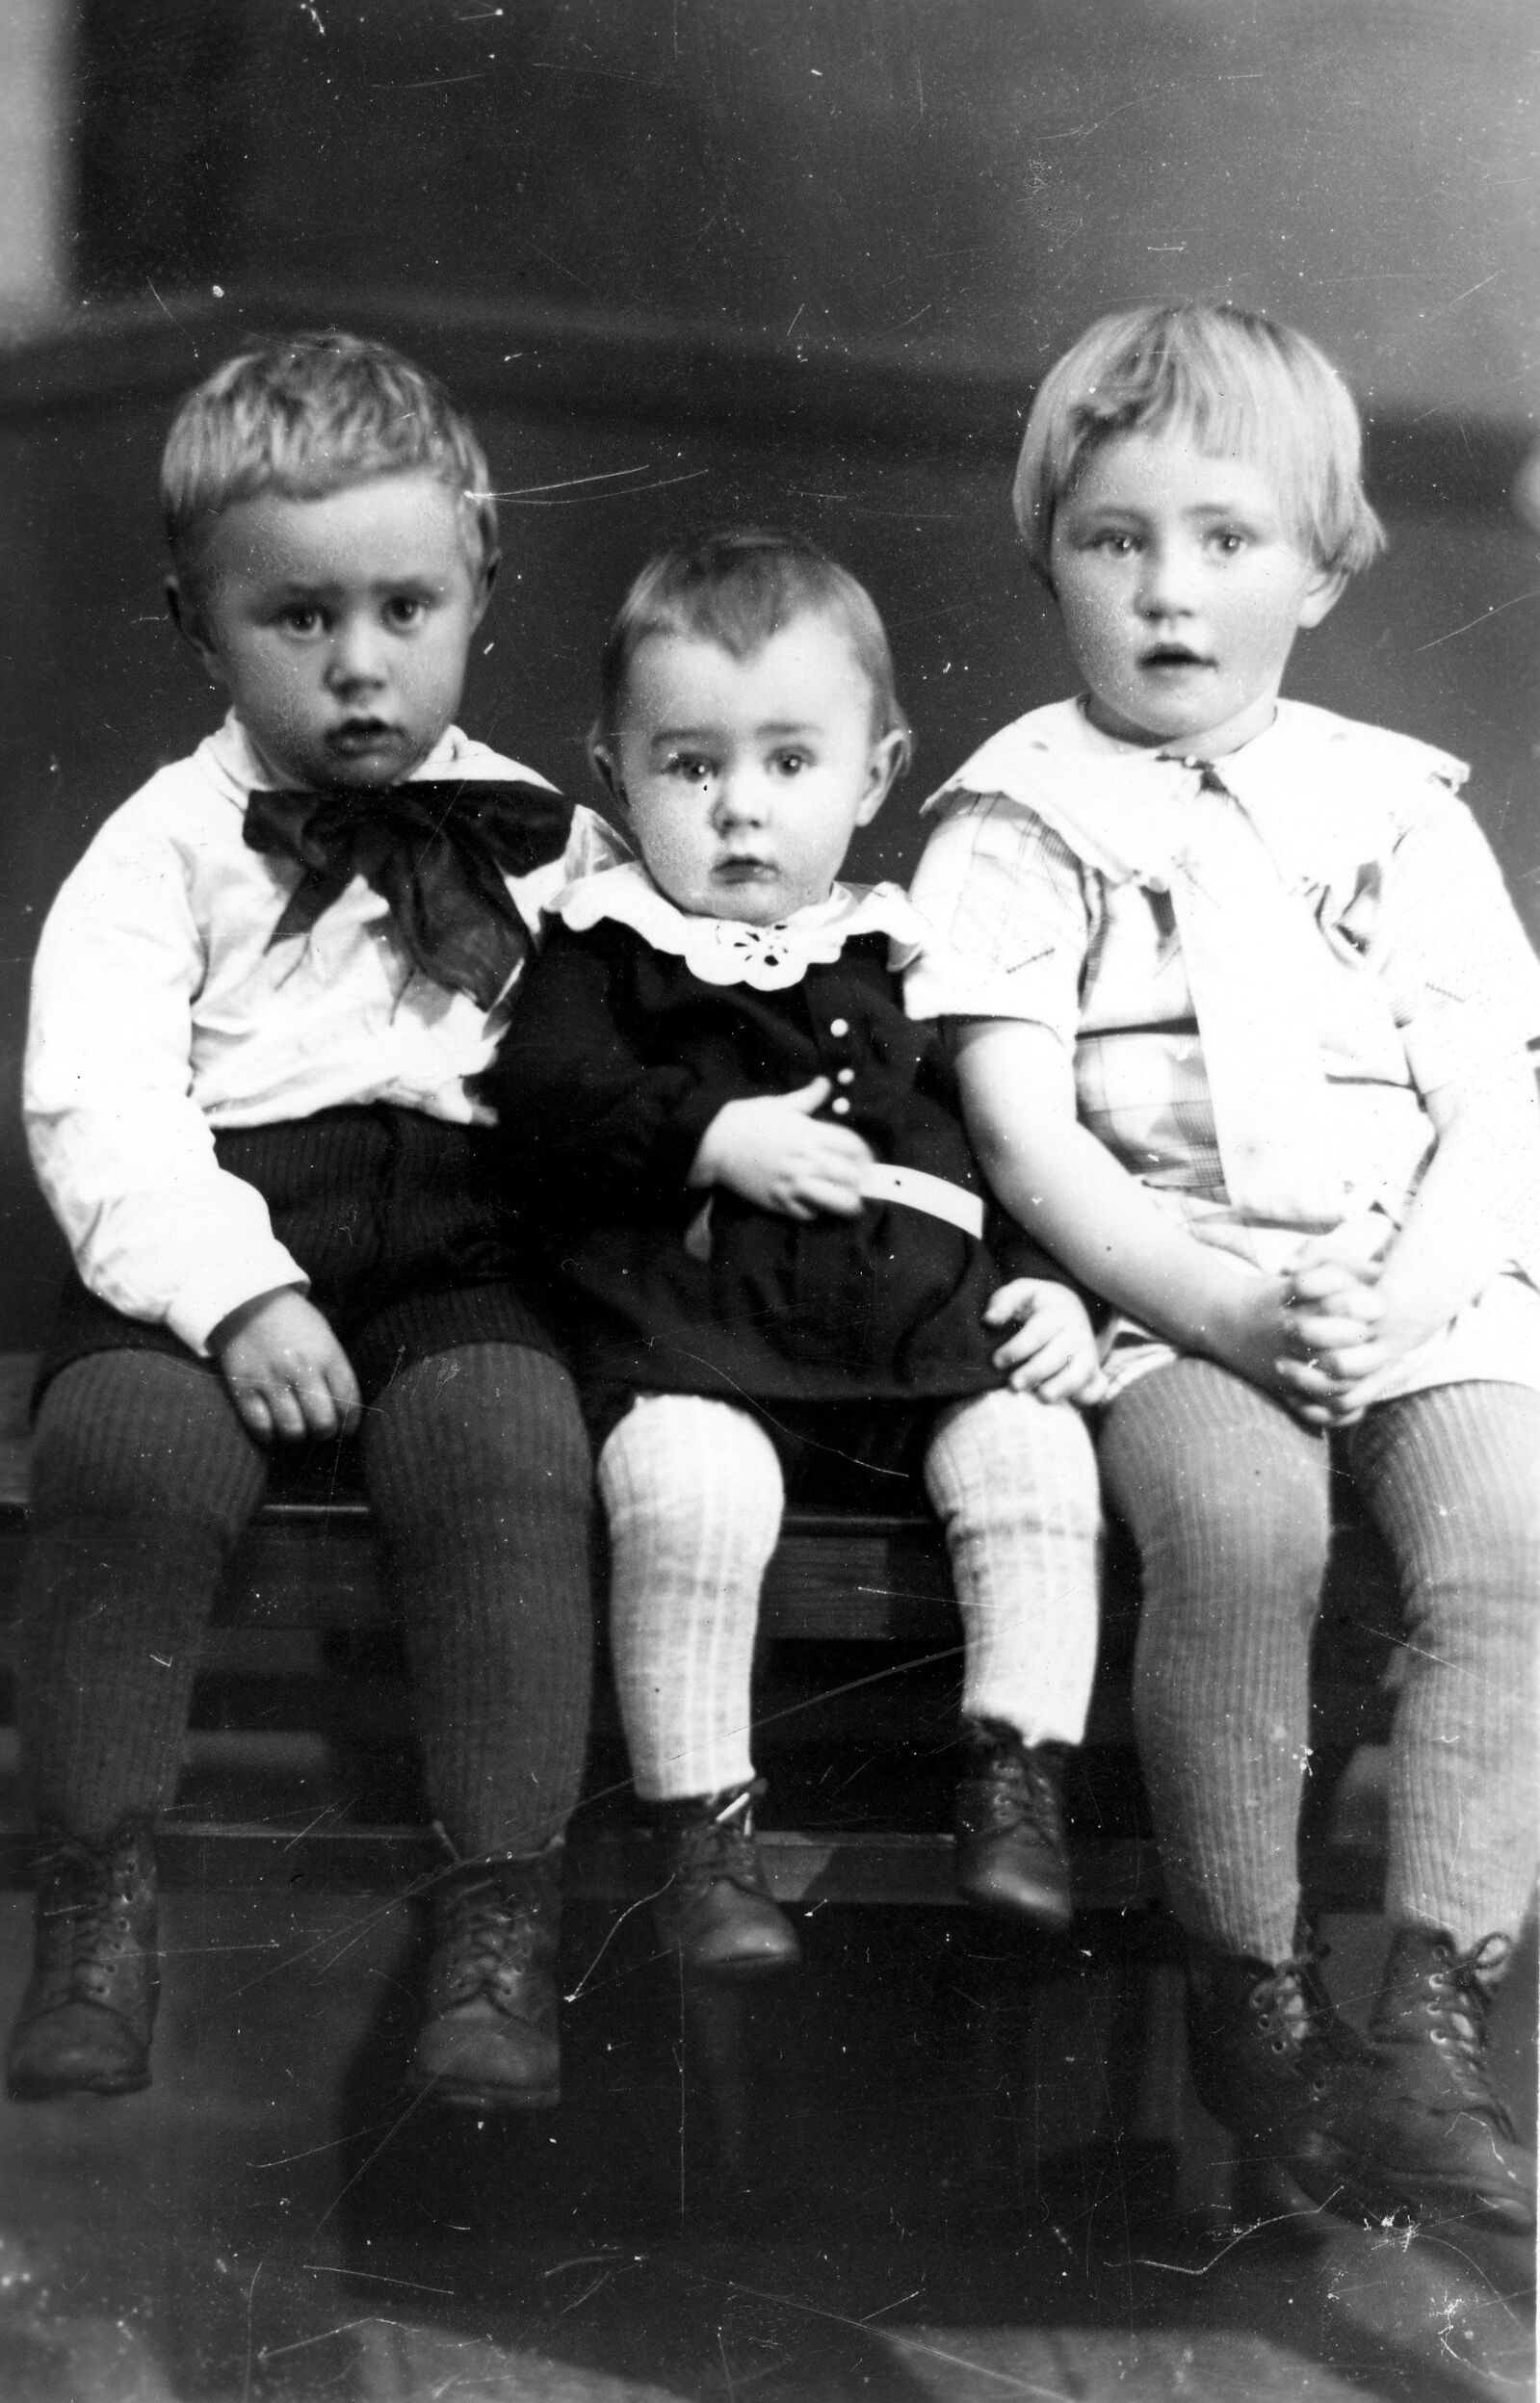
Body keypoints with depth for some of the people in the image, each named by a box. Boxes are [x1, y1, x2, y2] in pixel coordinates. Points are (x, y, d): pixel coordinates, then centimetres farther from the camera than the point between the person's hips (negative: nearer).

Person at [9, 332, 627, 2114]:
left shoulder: (550, 845, 20)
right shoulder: (170, 839, 11)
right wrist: (235, 1290, -16)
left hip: (462, 1235, 1)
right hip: (215, 1234, -1)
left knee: (507, 1451, -31)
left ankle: (498, 1925, -26)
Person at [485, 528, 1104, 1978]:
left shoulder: (904, 951, 23)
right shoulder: (606, 945, 14)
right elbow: (542, 1095, -3)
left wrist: (1057, 1285, 7)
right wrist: (712, 1137, -15)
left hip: (927, 1315, 3)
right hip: (698, 1323, -3)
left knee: (1034, 1458, -25)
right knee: (687, 1481, -33)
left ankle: (1017, 1777, -14)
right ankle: (704, 1824, -21)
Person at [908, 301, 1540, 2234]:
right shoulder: (1018, 823, 7)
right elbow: (1022, 1134, -2)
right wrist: (1219, 1305, -15)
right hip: (1160, 1290, -2)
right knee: (1240, 1523, -33)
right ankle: (1250, 1997, -18)